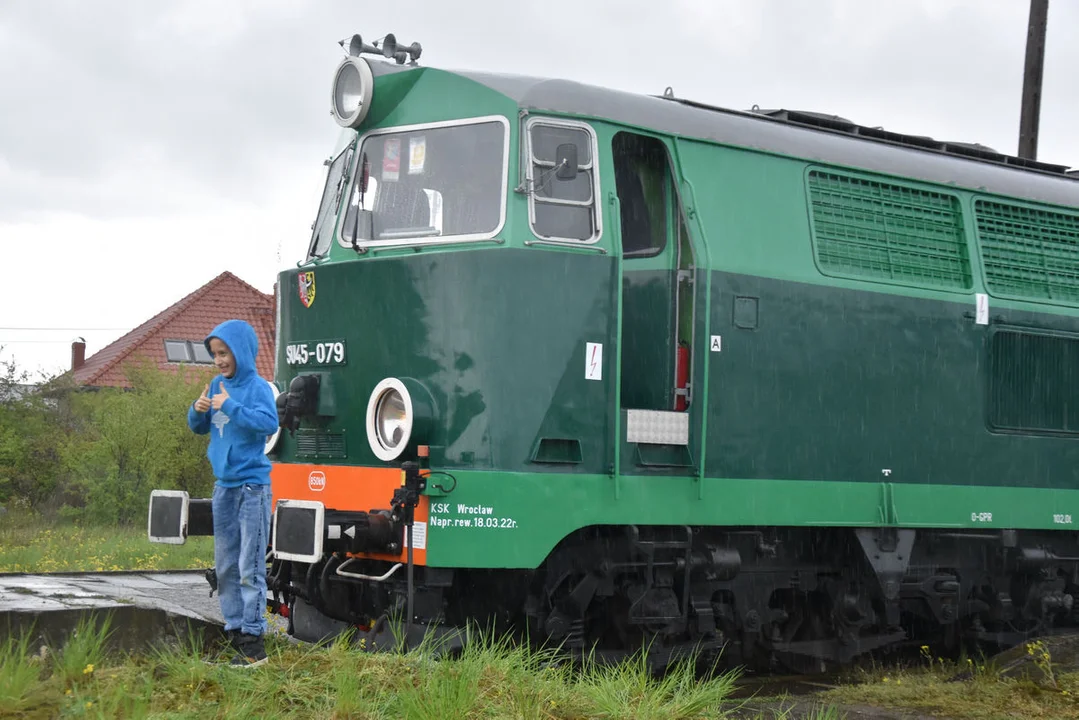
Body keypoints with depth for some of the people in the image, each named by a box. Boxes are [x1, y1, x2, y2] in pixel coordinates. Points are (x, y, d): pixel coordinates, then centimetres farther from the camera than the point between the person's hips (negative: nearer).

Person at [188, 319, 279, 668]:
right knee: (225, 566, 11)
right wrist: (198, 410, -5)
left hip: (252, 486, -7)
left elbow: (269, 423, -24)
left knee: (250, 567, -7)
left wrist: (230, 407, -25)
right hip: (224, 486, 7)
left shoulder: (257, 387, -10)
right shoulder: (217, 385, 9)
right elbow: (198, 427, 16)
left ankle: (253, 640, -4)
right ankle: (234, 631, 20)